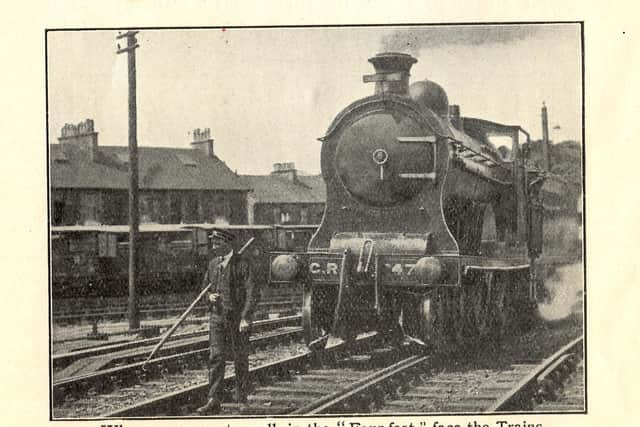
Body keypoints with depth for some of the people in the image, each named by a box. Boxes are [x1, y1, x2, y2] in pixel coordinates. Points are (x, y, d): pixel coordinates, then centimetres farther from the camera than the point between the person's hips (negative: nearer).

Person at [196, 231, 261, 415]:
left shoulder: (244, 264, -8)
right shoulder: (213, 264, 10)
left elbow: (253, 293, -14)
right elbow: (205, 286, 23)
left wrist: (246, 317, -22)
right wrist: (209, 296, -2)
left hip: (238, 317, -4)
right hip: (217, 316, 4)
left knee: (240, 357, 9)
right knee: (216, 357, -6)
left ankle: (242, 395, 28)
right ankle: (214, 401, -8)